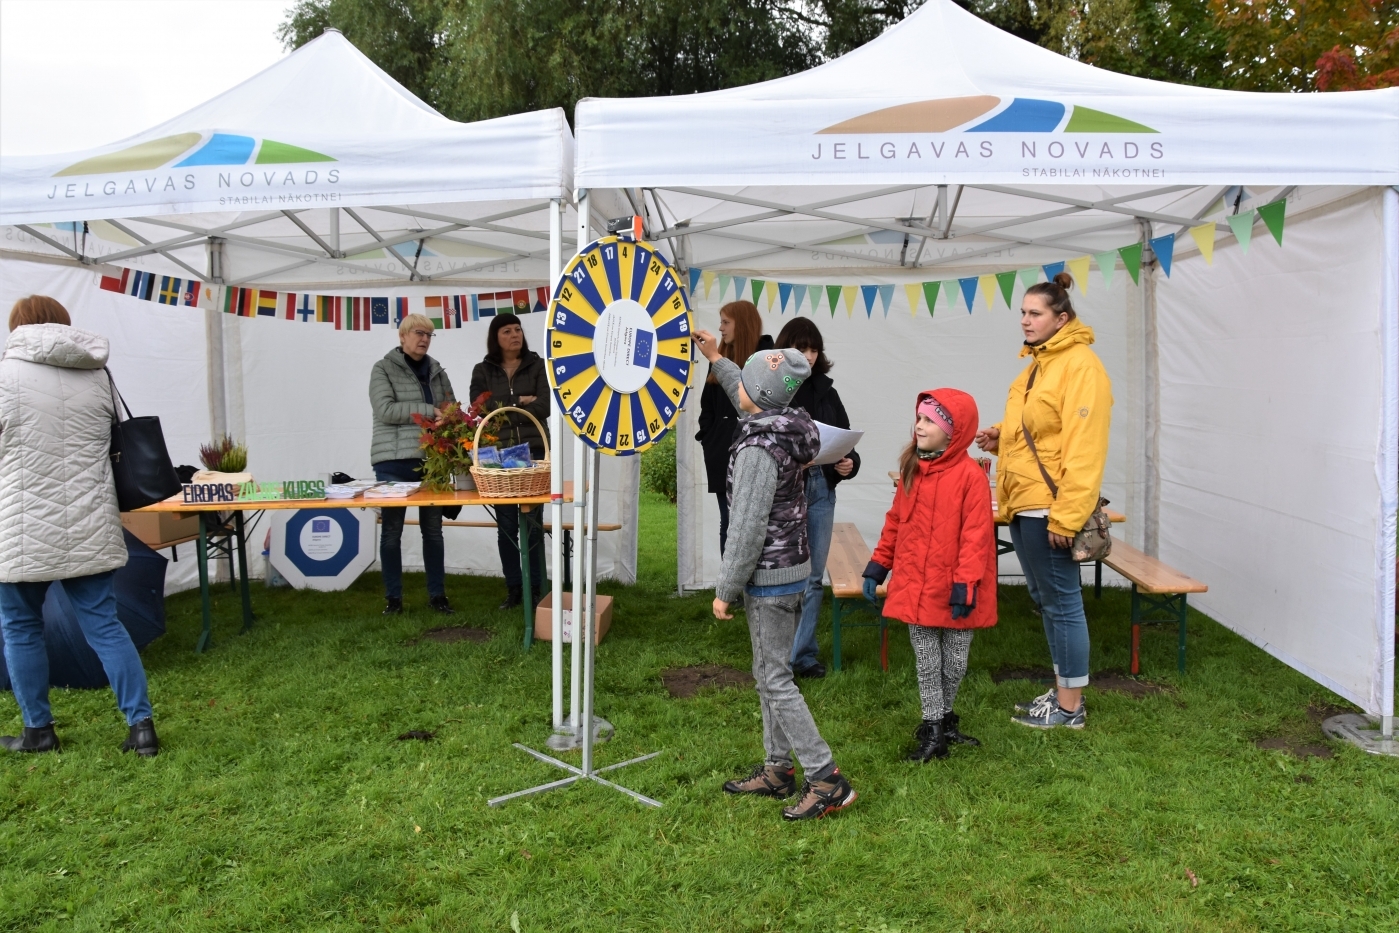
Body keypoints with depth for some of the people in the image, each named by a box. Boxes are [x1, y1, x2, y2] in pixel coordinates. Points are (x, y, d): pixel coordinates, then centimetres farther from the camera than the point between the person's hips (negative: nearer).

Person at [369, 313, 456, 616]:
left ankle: (437, 594, 18)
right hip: (394, 461, -4)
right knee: (392, 530, 3)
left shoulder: (437, 371, 13)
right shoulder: (384, 369, -1)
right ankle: (393, 597, 14)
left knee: (433, 530, 9)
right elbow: (385, 410, -14)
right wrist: (429, 411, -17)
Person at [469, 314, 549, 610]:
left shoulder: (538, 366, 6)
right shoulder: (482, 371, 9)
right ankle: (513, 588, 15)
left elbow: (543, 408, -6)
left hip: (533, 453, -1)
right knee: (506, 525, 5)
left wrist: (503, 413, -6)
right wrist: (520, 404, -6)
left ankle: (536, 588, 8)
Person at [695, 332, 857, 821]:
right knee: (768, 673, 17)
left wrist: (725, 590, -14)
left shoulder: (758, 449, -23)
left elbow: (748, 529, -23)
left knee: (775, 680, -1)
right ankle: (778, 769, 27)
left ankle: (827, 780, 3)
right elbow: (751, 406, 28)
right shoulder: (789, 426, 4)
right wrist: (716, 359, 34)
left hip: (769, 576, -9)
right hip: (792, 567, 9)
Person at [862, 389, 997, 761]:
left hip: (954, 591, -4)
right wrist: (878, 566, 10)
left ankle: (942, 719, 33)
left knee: (954, 663, 13)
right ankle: (934, 730, 22)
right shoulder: (912, 470, 4)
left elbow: (976, 535, -17)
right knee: (926, 663, 11)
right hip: (916, 587, 4)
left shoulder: (970, 475, -15)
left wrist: (965, 584, -20)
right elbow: (895, 521, 10)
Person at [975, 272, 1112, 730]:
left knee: (1062, 605, 0)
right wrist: (1001, 435, 7)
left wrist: (1066, 516, -24)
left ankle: (1070, 706, 12)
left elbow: (1083, 447, -21)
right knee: (1046, 602, 17)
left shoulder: (1080, 365, -15)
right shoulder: (1037, 364, 16)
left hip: (1049, 510, -10)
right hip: (1024, 506, 10)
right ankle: (1061, 692, 29)